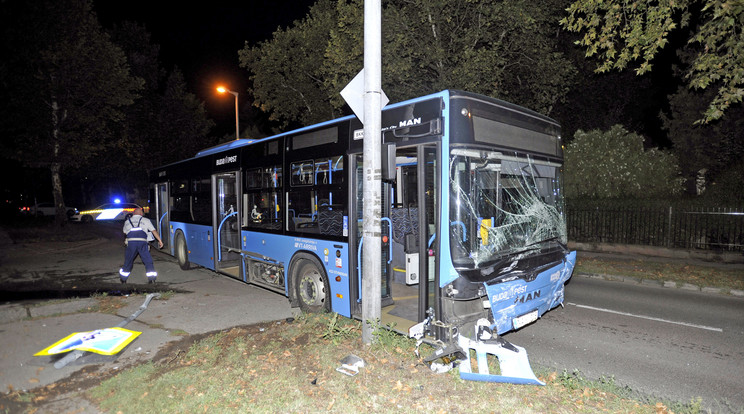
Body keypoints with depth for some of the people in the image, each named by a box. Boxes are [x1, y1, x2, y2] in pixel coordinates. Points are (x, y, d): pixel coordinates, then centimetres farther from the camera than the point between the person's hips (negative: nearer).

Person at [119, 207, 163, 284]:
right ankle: (152, 279, 0)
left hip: (131, 242, 2)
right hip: (142, 242, -2)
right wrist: (160, 240, 15)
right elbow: (154, 231, 12)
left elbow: (125, 232, 31)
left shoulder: (127, 221, 21)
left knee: (128, 261, 18)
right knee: (148, 260, 4)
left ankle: (123, 279, 30)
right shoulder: (146, 220, 14)